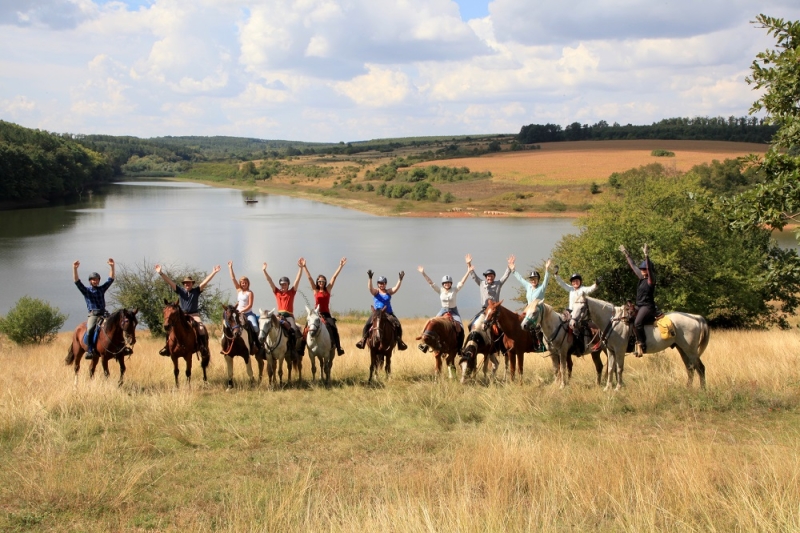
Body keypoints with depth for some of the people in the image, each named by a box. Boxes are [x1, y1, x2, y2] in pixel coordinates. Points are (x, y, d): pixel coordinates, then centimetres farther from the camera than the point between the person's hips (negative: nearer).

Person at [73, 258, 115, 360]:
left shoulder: (102, 289, 18)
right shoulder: (86, 290, 10)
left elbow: (111, 279, 16)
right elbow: (76, 281, -2)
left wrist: (112, 267, 6)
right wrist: (74, 268, -13)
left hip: (103, 314, 4)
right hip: (92, 314, -4)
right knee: (90, 329, -30)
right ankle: (89, 351, -29)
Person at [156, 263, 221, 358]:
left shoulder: (196, 291, 4)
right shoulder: (180, 290, 6)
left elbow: (205, 282, -4)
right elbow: (169, 282, -2)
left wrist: (213, 273, -13)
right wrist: (161, 273, -11)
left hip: (194, 315, -2)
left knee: (201, 328, -25)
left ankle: (204, 349, -19)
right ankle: (168, 346, -6)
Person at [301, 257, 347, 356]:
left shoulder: (328, 290, 8)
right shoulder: (315, 290, 6)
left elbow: (334, 277, 5)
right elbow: (309, 277, 1)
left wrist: (340, 266, 4)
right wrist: (304, 266, -4)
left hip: (326, 314, 0)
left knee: (333, 327, -18)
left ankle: (338, 348, -17)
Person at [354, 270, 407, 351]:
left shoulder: (389, 292, 8)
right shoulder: (375, 292, 3)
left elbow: (396, 287, -6)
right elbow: (370, 288, -16)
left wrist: (400, 279, -22)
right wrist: (370, 278, -32)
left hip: (388, 313, 1)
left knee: (398, 325, -15)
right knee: (367, 324, -22)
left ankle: (399, 341, -5)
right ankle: (363, 339, -13)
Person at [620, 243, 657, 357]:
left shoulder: (651, 279, -7)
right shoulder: (641, 278, 14)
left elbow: (649, 268, -26)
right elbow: (633, 266, 24)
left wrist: (646, 255, -38)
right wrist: (626, 254, 28)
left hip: (648, 307, -10)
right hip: (640, 306, 10)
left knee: (637, 323, -31)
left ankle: (642, 345, -28)